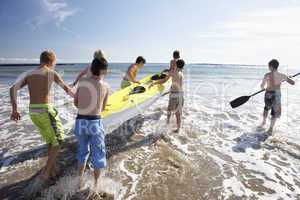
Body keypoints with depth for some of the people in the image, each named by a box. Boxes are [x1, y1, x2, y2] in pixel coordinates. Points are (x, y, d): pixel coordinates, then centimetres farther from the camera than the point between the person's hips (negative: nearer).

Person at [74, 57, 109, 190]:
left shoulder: (82, 81, 3)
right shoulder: (105, 86, -1)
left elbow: (76, 103, 11)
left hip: (80, 121, 3)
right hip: (95, 122, -3)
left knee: (83, 151, 25)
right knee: (98, 154, 15)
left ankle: (80, 181, 34)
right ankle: (95, 184, 27)